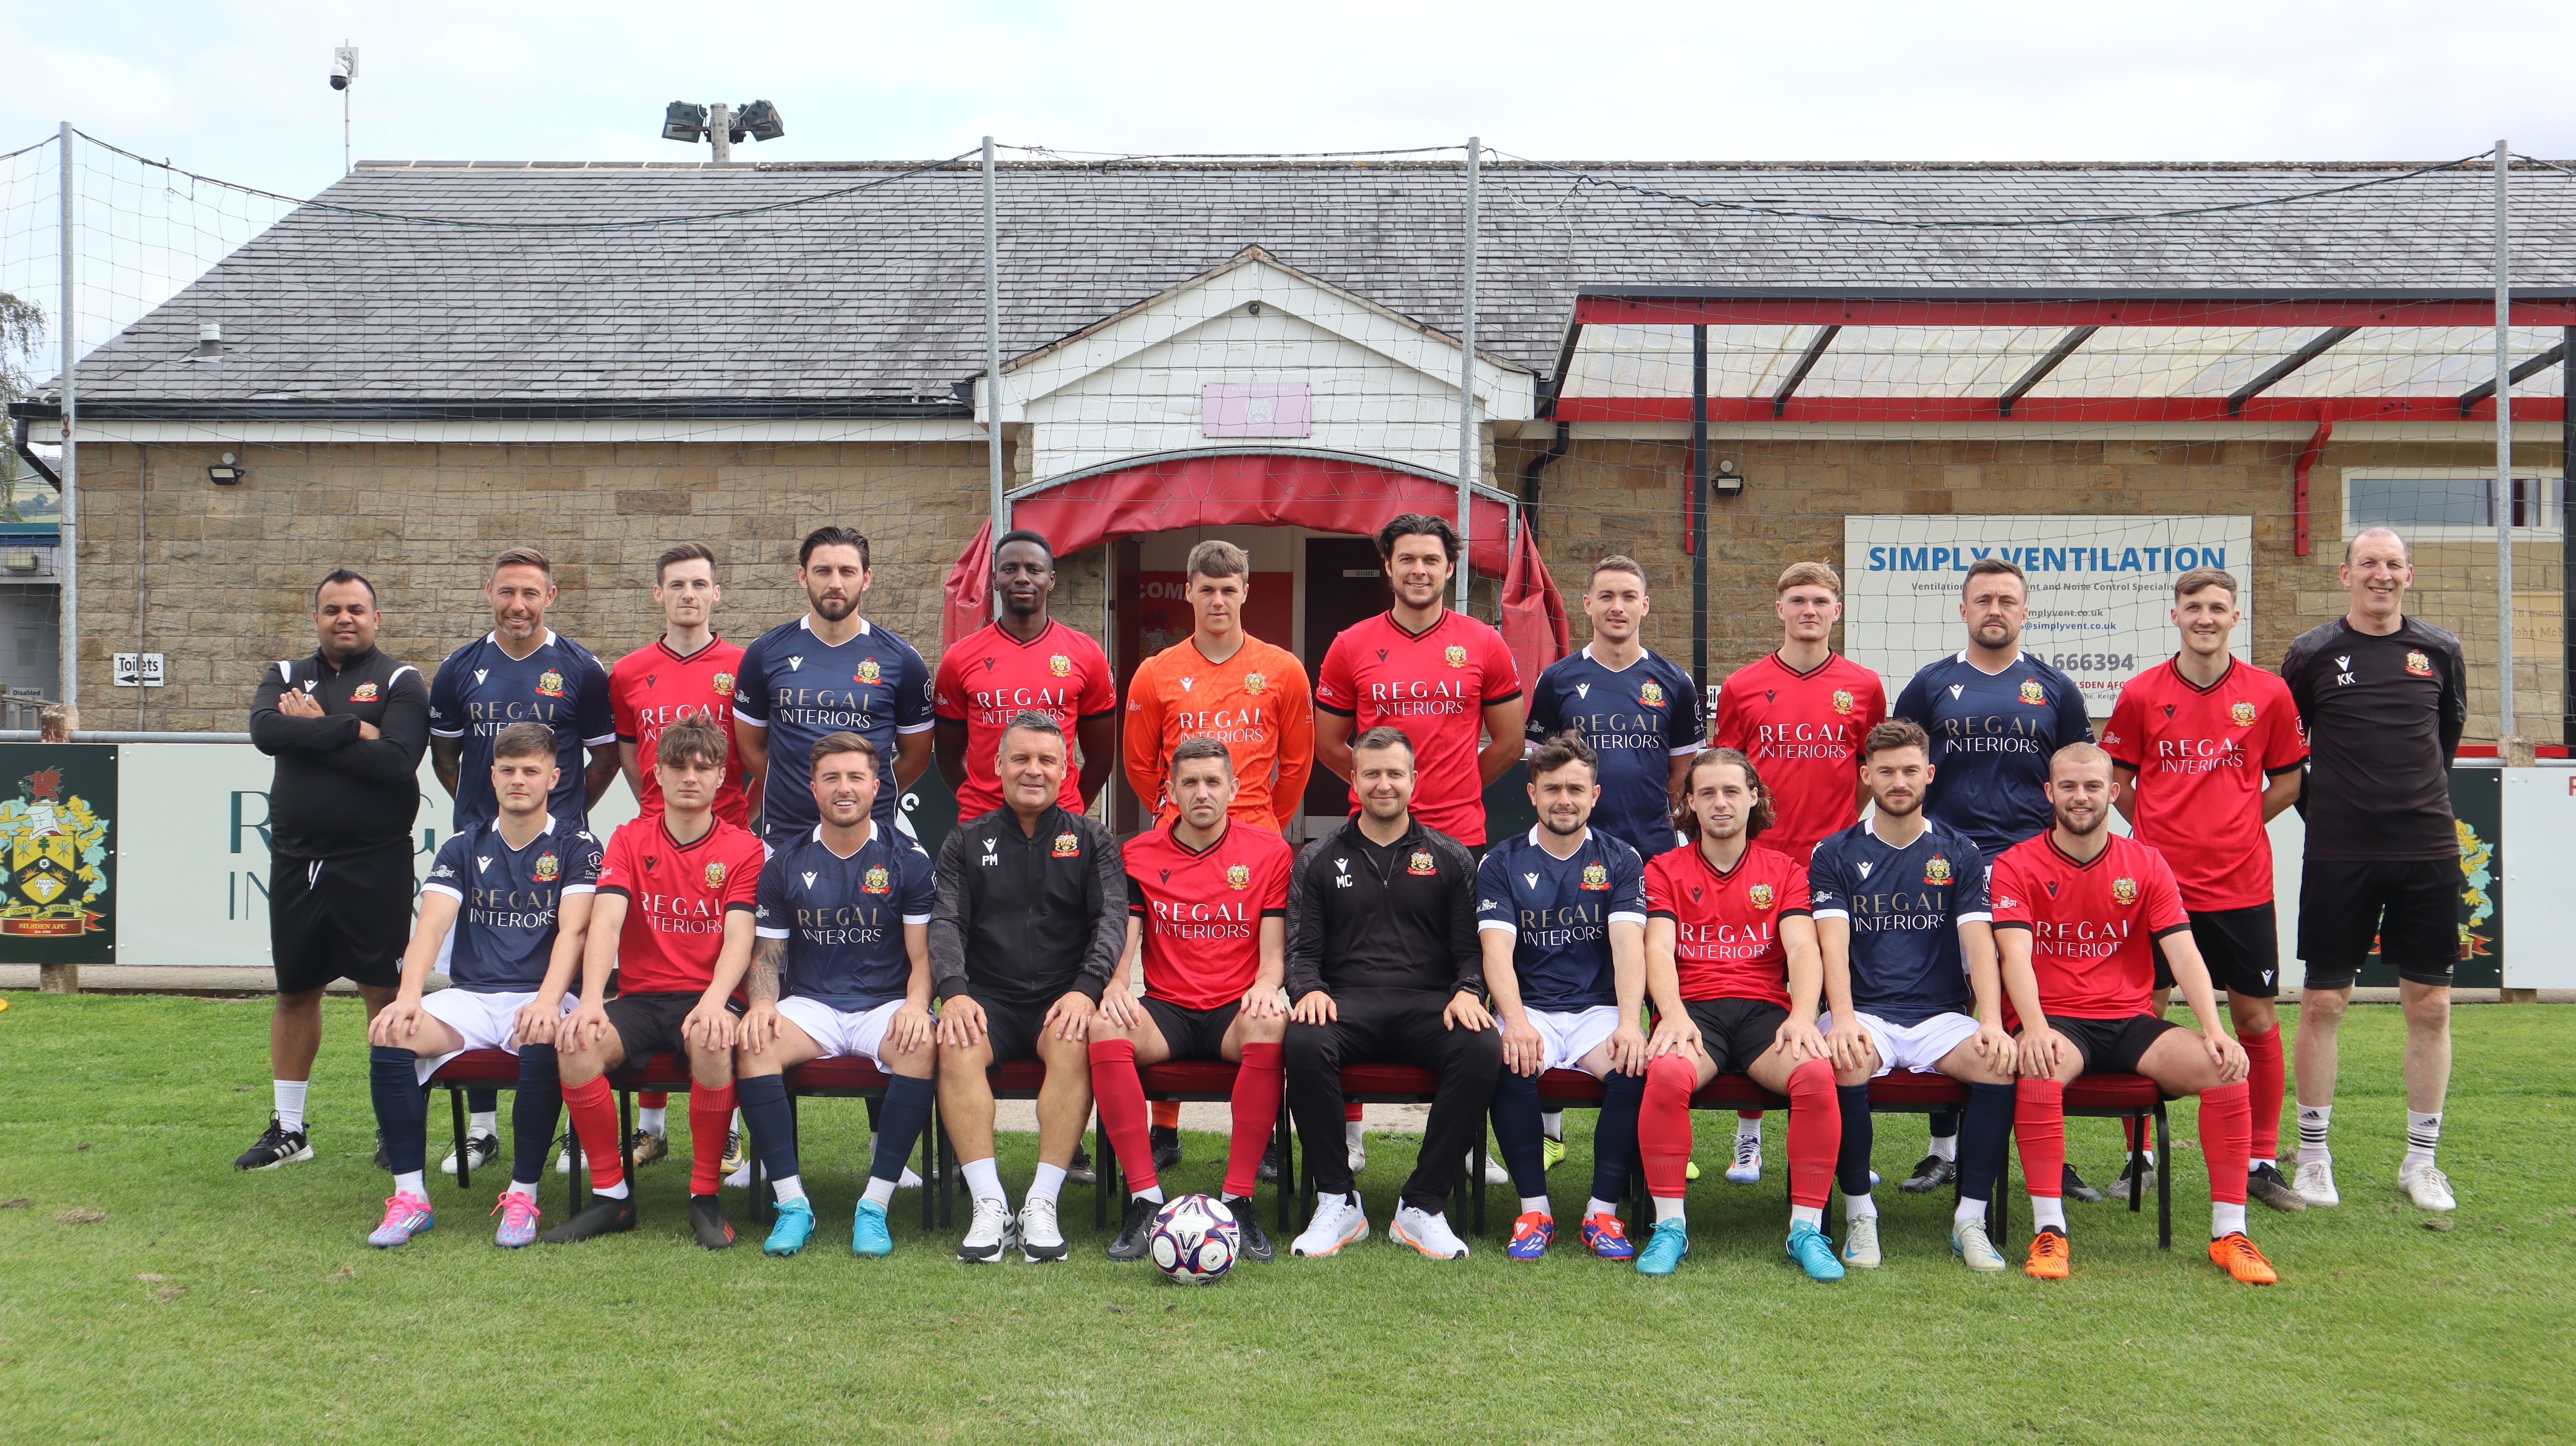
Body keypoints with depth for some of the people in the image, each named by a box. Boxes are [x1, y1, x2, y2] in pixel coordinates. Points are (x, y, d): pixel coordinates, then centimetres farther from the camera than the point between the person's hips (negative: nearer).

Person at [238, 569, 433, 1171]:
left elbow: (396, 761, -17)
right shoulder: (286, 677, 12)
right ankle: (288, 1129, 22)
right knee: (295, 991, 12)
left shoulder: (400, 682, 0)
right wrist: (350, 729, -16)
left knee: (385, 991, -2)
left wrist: (313, 732, -11)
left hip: (375, 863, -4)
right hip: (296, 861, 4)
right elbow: (265, 731, -10)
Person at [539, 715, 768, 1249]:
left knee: (712, 1041, -37)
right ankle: (612, 1193, -12)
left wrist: (714, 1001, -29)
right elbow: (605, 921, -5)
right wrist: (591, 999, -23)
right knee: (576, 1042, -28)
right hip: (640, 998, 2)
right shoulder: (629, 840, 10)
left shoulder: (744, 849, 4)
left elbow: (740, 936, -8)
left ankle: (706, 1195, -20)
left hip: (707, 998, -2)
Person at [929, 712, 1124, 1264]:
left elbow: (1113, 917, 0)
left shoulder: (1091, 840, 13)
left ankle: (1043, 1203, -31)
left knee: (1074, 1043, -34)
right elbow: (946, 921, 3)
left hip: (1062, 998, -1)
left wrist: (1085, 989, -19)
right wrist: (954, 991, -17)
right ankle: (989, 1204, -30)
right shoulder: (967, 841, 16)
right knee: (957, 1046, -31)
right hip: (988, 998, 1)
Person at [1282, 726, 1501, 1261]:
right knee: (1303, 1044, -35)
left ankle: (1423, 1206, -20)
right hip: (1347, 1001, 0)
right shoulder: (1319, 860, 17)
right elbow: (1302, 949, 11)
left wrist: (1467, 992, -10)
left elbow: (1471, 948, 11)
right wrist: (1310, 990, -11)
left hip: (1428, 1005, 0)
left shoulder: (1451, 858, 17)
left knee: (1484, 1049, -33)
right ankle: (1337, 1202, -19)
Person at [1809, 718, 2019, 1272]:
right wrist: (1842, 1019, -25)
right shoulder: (1835, 855, 8)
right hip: (1864, 1012, -1)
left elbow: (1979, 940, -1)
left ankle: (1971, 1217, -15)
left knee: (2002, 1063, -30)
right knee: (1846, 1063, -36)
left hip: (1941, 1014, 1)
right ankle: (1858, 1212, -16)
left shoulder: (1961, 854, 12)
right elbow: (1833, 941, -7)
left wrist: (1992, 1021, -19)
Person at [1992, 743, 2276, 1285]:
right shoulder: (2016, 865, 1)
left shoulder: (2146, 864, 10)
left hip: (2128, 1023, 3)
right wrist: (2035, 1028, -29)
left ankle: (2229, 1232, -13)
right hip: (2054, 1022, -3)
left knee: (2226, 1065, -22)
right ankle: (2049, 1230, -29)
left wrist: (2214, 1030, -15)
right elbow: (2016, 955, -12)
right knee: (2038, 1066, -38)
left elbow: (2184, 954, 1)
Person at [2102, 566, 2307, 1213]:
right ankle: (2140, 1156, 14)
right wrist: (2162, 833, 7)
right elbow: (2117, 781, 9)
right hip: (2157, 881, 0)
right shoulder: (2141, 694, 1)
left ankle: (2262, 1163, 17)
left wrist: (2235, 828, 6)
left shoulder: (2269, 693, 3)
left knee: (2256, 1018, 5)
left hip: (2241, 885, 1)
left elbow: (2287, 780, 12)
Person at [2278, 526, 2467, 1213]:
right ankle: (2313, 1154, 13)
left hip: (2428, 851, 2)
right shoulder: (2313, 654, 0)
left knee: (2430, 1007, 4)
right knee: (2322, 1003, 1)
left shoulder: (2440, 651, 6)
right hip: (2338, 854, -2)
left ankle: (2421, 1160, 16)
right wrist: (2319, 807, 7)